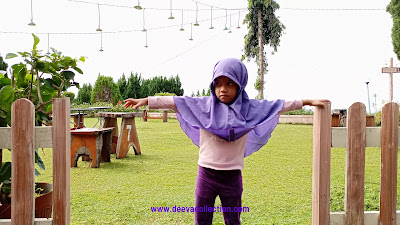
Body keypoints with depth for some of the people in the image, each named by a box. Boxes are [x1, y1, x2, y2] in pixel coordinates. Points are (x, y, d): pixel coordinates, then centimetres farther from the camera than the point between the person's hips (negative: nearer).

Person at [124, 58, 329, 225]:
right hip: (206, 174, 0)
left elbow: (279, 105, 5)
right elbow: (175, 102, -6)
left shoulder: (250, 108, -2)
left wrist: (308, 102, 9)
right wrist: (145, 101, -9)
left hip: (232, 176, 0)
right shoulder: (203, 105, -4)